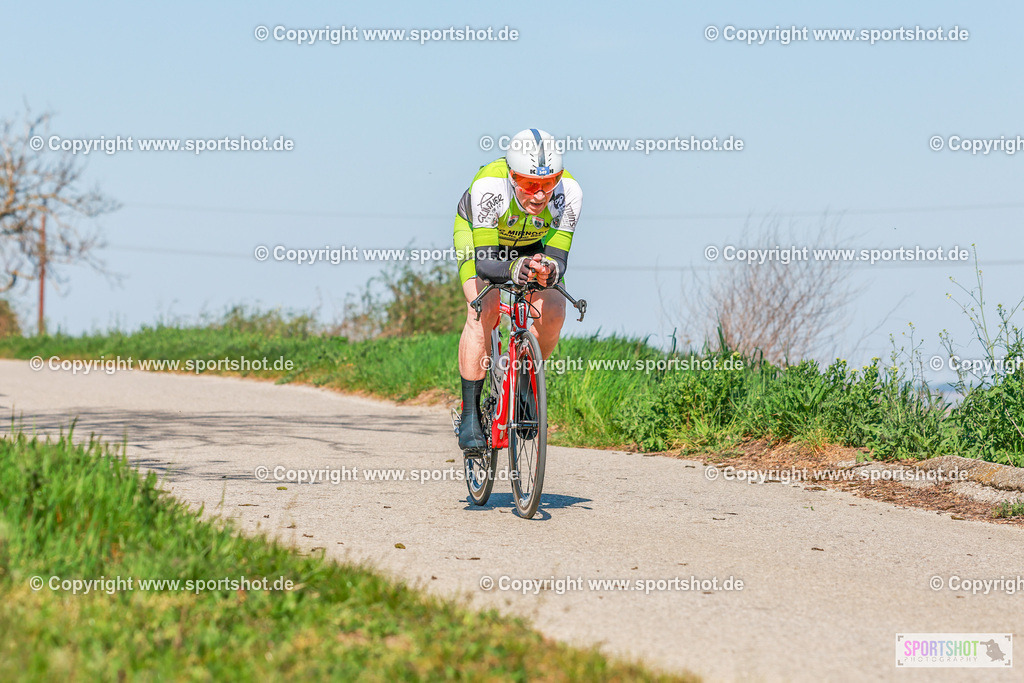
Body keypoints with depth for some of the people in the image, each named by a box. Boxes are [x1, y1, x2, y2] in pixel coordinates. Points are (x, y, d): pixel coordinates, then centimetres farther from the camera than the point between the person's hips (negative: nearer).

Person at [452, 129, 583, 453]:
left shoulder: (568, 192, -35)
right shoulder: (488, 186, -41)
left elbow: (558, 258, -34)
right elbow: (485, 262, -42)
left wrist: (549, 270, -57)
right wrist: (512, 269, -63)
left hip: (533, 243, 2)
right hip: (478, 233, -2)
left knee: (553, 312, -19)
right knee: (484, 311, -25)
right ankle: (470, 415, -17)